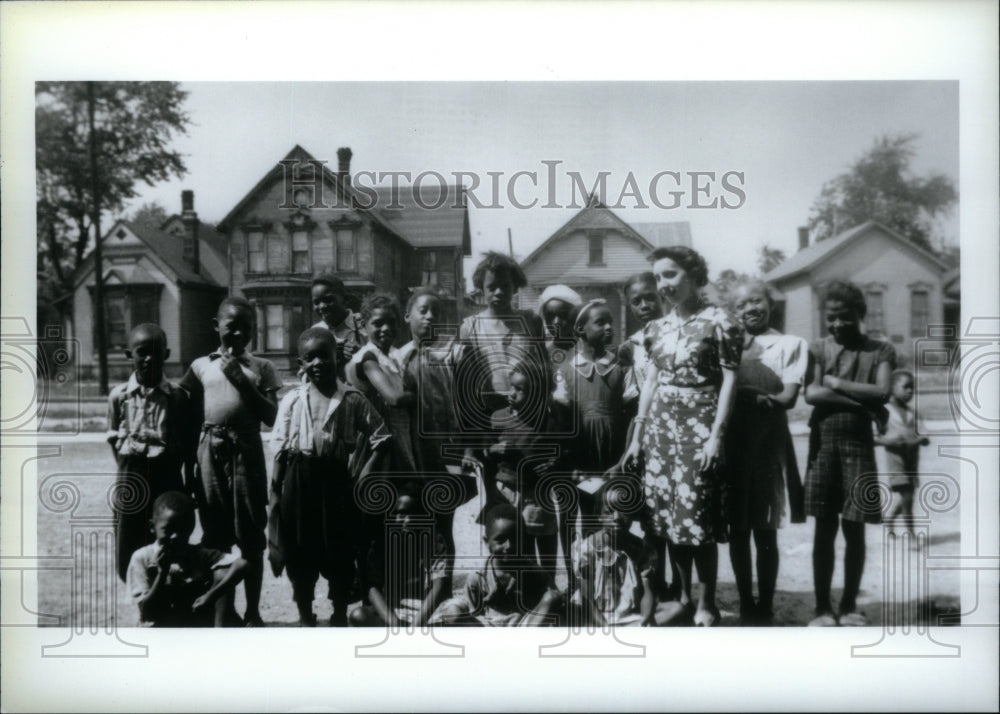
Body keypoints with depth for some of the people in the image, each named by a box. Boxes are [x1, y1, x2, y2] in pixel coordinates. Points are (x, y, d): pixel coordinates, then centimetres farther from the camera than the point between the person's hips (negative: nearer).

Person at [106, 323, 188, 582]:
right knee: (128, 562, 4)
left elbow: (185, 444, 4)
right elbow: (114, 439, 7)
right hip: (131, 482, 1)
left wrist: (169, 469, -2)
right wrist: (129, 470, 1)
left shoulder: (177, 397, -1)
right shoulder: (119, 395, 1)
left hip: (167, 480, -1)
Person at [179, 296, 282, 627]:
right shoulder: (201, 366, 8)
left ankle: (252, 611, 12)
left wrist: (242, 381, -10)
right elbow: (190, 418, 11)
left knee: (250, 536, 3)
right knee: (214, 532, 8)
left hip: (246, 451, -1)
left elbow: (271, 417, -4)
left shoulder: (261, 368, 5)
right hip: (210, 451, 1)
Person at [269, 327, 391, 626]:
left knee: (340, 550, 7)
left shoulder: (352, 400, -3)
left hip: (336, 480, -1)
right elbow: (281, 450, 1)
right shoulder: (292, 400, 1)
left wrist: (362, 475, -7)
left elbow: (381, 438, 1)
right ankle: (305, 618, 23)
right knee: (300, 552, 8)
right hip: (299, 482, 1)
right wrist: (274, 491, -4)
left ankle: (340, 617, 24)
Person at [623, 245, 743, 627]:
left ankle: (706, 603, 6)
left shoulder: (717, 322, -7)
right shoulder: (657, 327, 11)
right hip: (660, 426, 6)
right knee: (665, 514, 7)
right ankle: (683, 597, 19)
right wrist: (637, 436, 15)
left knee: (696, 515, -6)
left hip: (698, 426, -6)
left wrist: (716, 435, -15)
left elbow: (730, 380, -9)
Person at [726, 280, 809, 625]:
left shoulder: (791, 345, 3)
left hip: (768, 441, -2)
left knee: (765, 530, 3)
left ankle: (765, 607, 12)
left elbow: (787, 398, -8)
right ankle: (745, 604, 17)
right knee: (737, 528, 6)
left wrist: (741, 392, -16)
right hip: (732, 441, 3)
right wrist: (758, 396, -14)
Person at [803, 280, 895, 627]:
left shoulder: (880, 351, 5)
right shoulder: (818, 349, 6)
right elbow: (811, 394, -9)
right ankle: (823, 607, 9)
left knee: (854, 529, 4)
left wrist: (836, 383, -7)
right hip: (823, 442, 0)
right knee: (824, 529, 2)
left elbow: (882, 393, -10)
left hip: (859, 444, 0)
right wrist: (863, 403, -12)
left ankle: (849, 606, 17)